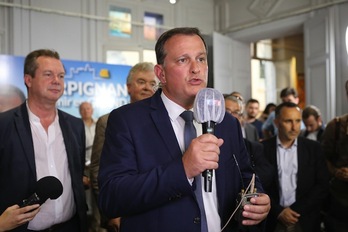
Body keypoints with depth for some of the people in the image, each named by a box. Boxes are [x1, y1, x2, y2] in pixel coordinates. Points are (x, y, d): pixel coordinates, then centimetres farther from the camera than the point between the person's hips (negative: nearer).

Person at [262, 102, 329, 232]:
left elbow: (322, 186, -3)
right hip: (273, 220, -1)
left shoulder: (314, 148, -1)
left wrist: (296, 210, -10)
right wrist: (278, 211, -12)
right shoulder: (263, 148, -4)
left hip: (306, 220, 1)